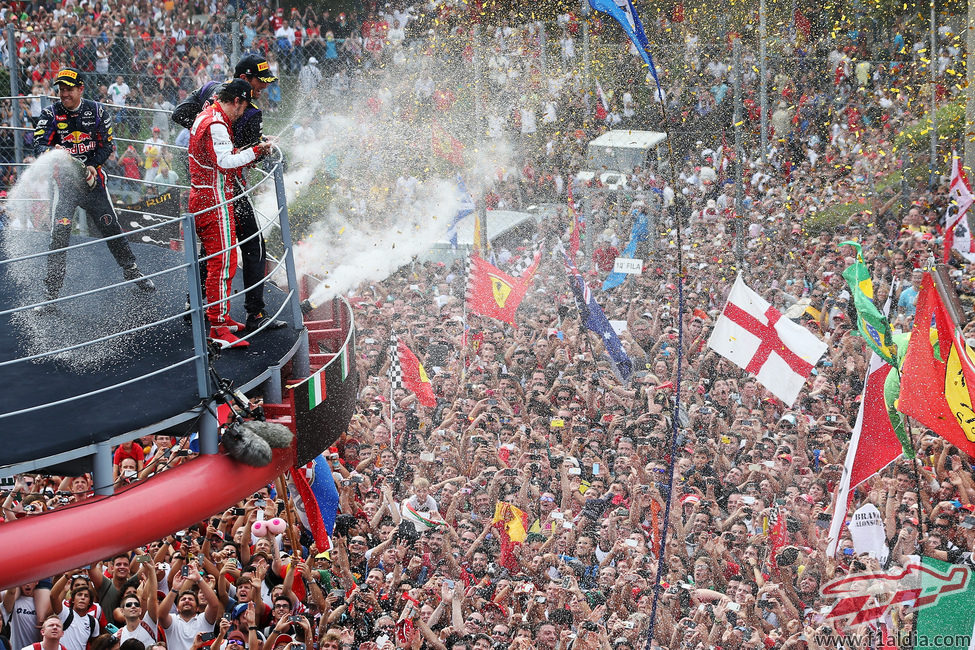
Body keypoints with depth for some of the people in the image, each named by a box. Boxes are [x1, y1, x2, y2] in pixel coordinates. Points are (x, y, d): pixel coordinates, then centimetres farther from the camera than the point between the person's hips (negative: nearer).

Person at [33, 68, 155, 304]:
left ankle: (131, 271, 27)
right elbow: (38, 145, -14)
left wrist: (93, 166, -12)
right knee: (59, 234, -12)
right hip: (64, 181, -2)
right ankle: (50, 290, -8)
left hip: (92, 179, 2)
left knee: (112, 228, 6)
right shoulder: (51, 114, -4)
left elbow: (107, 144, 5)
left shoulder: (96, 111, 1)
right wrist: (52, 151, -37)